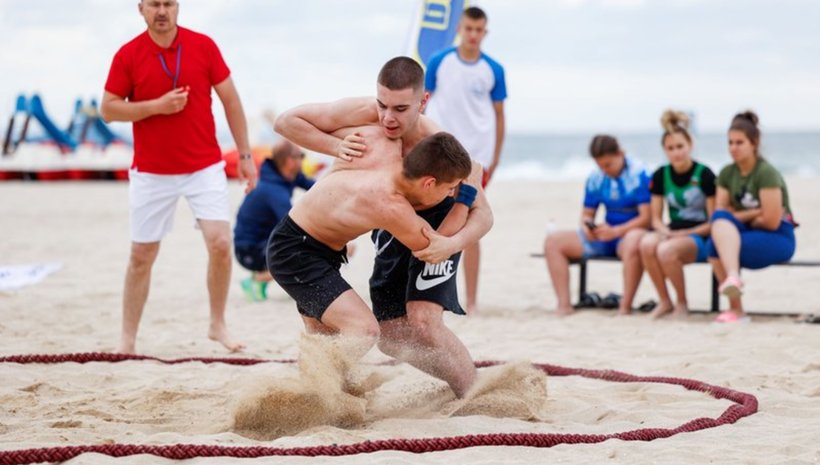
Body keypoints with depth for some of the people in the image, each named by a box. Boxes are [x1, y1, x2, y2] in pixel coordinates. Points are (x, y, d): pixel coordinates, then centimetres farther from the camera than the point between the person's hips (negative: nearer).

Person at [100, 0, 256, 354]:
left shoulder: (203, 46, -2)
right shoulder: (128, 55, -4)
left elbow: (230, 101, 4)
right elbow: (108, 109, -2)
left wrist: (245, 155, 3)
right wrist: (157, 105, -16)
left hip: (205, 168, 0)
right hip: (151, 174, 0)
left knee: (220, 244, -11)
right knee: (141, 255, 4)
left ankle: (218, 325, 8)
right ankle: (127, 341, 14)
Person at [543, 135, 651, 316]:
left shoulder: (638, 175, -13)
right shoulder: (596, 178, 5)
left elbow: (646, 218, -18)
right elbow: (587, 213, 14)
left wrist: (616, 231, -26)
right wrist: (586, 225, -10)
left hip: (630, 233, -7)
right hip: (605, 234, 7)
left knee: (632, 243, -45)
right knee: (553, 242, -6)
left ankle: (625, 307, -36)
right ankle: (564, 304, -16)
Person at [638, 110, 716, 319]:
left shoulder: (704, 175, -6)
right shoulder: (661, 176, 8)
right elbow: (656, 219, 11)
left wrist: (683, 234, -15)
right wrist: (666, 232, -11)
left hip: (700, 237, -4)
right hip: (672, 233, 4)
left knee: (666, 251, -36)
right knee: (647, 244, -31)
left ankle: (682, 303, -9)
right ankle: (664, 301, -12)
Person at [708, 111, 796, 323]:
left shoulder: (766, 173, -13)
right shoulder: (727, 173, 6)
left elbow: (771, 222, -16)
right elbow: (718, 213, 2)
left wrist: (740, 217, -2)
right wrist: (752, 213, -12)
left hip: (779, 238, -6)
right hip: (742, 234, 6)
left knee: (717, 246, -29)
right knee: (721, 219, -29)